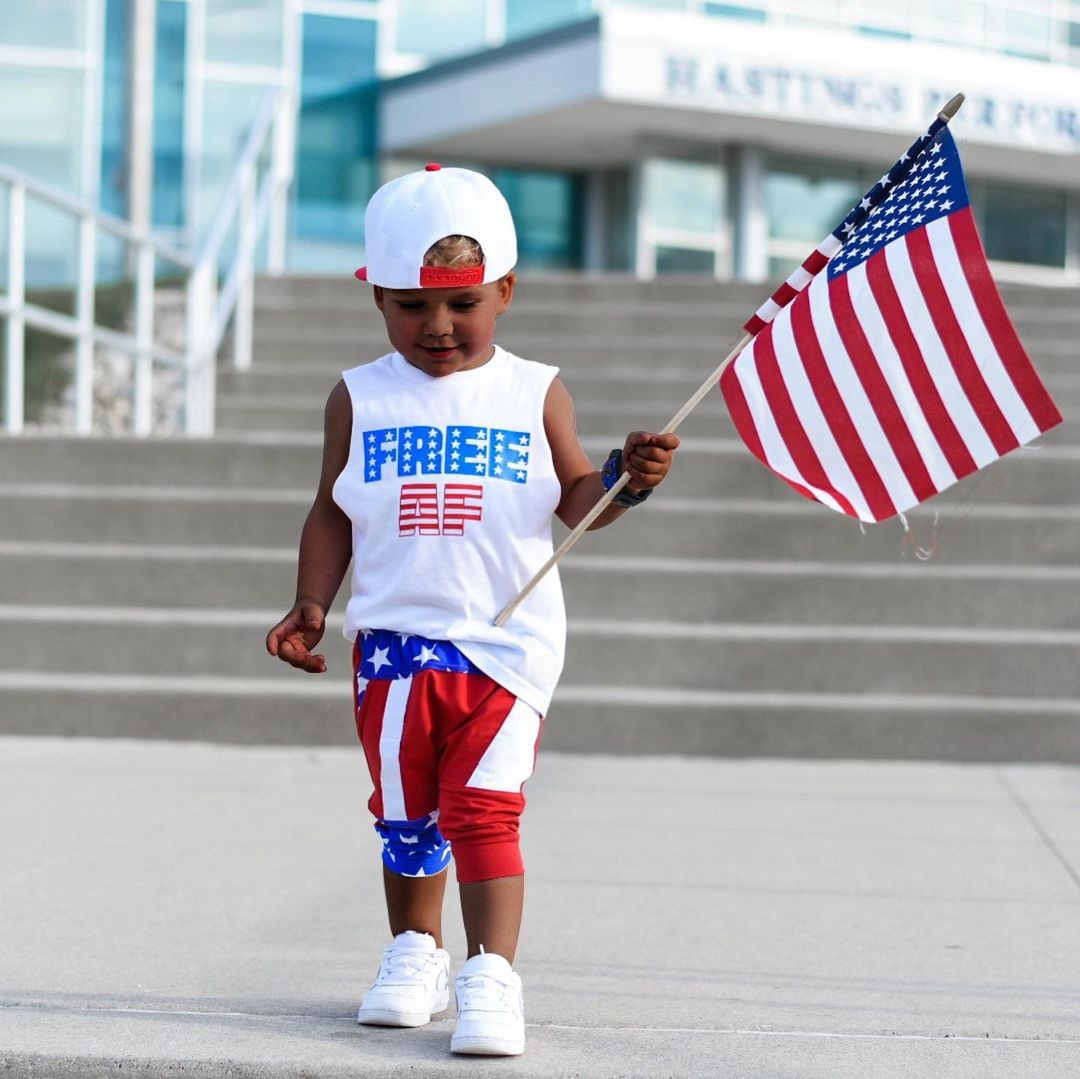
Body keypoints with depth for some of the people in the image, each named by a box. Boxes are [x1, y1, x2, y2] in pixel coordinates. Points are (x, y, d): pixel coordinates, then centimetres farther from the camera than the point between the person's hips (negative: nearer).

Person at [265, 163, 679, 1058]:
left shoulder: (534, 395, 2)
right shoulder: (361, 398, 5)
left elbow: (575, 500, 3)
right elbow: (333, 513, 9)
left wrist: (627, 479, -16)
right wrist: (311, 605, -1)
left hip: (508, 641, -2)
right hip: (396, 639, 2)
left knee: (485, 809, -11)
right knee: (406, 812, 12)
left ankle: (493, 975, -11)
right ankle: (415, 953, 30)